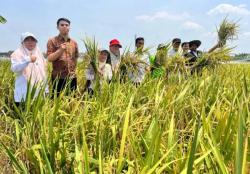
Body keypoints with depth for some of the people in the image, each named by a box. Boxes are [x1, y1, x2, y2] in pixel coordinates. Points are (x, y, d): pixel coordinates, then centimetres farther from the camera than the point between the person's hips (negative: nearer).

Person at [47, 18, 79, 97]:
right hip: (58, 77, -4)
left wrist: (73, 69, 11)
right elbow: (49, 58, -7)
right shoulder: (52, 41, 0)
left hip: (72, 77, 4)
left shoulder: (74, 42, 13)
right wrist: (60, 50, -18)